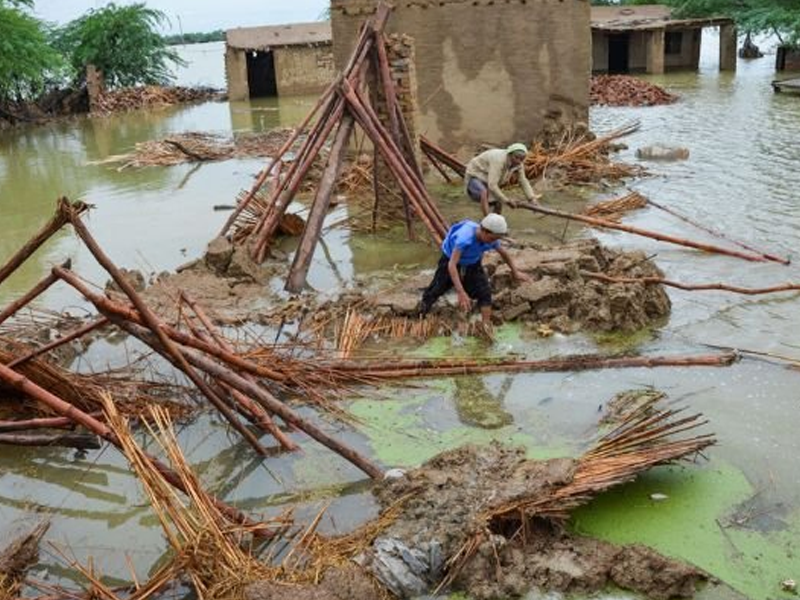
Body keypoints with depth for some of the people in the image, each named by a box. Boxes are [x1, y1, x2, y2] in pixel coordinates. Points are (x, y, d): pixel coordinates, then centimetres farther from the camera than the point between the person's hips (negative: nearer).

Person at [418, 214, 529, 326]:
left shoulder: (491, 240, -25)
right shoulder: (465, 238, -44)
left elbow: (503, 253, -2)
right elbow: (452, 265, -49)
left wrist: (515, 272, 9)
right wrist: (460, 292, -56)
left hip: (473, 264, 4)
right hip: (450, 261, -4)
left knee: (484, 292, -12)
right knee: (437, 289, 9)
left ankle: (487, 325, -4)